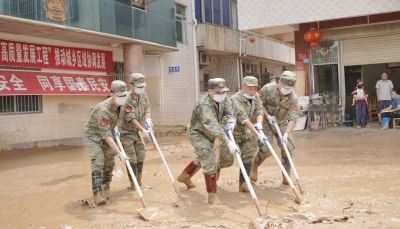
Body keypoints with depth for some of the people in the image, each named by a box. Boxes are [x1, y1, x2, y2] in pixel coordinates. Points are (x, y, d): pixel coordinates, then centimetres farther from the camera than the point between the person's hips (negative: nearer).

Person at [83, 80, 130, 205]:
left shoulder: (118, 103, -12)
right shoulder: (103, 110, -36)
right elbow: (106, 136, -36)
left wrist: (114, 128, 0)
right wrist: (120, 153, -39)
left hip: (107, 131, 7)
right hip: (94, 134, -7)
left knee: (109, 161, 7)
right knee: (98, 162, -17)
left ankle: (105, 186, 27)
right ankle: (97, 194, -18)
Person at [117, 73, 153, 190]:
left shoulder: (143, 95, -1)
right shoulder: (127, 99, -24)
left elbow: (146, 109, 0)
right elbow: (131, 119, -27)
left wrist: (147, 119, -22)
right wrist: (143, 130, -30)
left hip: (137, 132, 7)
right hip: (126, 133, -7)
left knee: (141, 156, 11)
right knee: (131, 159, -5)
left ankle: (139, 182, 26)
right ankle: (133, 184, 6)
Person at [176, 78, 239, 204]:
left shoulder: (223, 98, -13)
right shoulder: (204, 105, -38)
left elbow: (228, 112, -14)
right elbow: (213, 126, -48)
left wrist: (231, 122, -39)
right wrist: (228, 142, -57)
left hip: (209, 134, 9)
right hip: (197, 133, -9)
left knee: (202, 158, 25)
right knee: (209, 159, -18)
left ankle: (184, 176, 49)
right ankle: (212, 195, -11)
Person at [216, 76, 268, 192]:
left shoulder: (255, 97, -5)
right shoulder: (236, 100, -29)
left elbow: (259, 111, -11)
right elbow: (244, 119, -36)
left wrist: (259, 123, -34)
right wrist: (257, 134, -42)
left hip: (245, 131, 6)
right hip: (230, 130, -6)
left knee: (248, 155, -6)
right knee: (227, 160, 2)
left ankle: (243, 184, 1)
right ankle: (217, 167, 38)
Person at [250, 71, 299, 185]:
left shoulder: (293, 98, -19)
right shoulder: (268, 89, -22)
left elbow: (293, 118, -24)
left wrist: (286, 134, -36)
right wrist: (268, 116, -20)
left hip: (282, 124, 3)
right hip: (266, 122, -2)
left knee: (288, 148, -8)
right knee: (266, 150, -11)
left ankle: (286, 178, 6)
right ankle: (254, 166, 20)